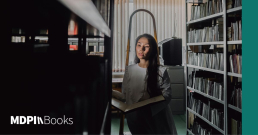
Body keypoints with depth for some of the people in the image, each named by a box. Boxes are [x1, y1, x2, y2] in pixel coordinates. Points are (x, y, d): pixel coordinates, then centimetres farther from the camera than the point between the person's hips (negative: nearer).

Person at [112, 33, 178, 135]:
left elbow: (167, 96, -11)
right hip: (135, 118, 2)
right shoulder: (129, 70, 0)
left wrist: (150, 107, -27)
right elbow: (125, 96, 1)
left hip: (156, 118, -2)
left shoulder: (161, 71, -8)